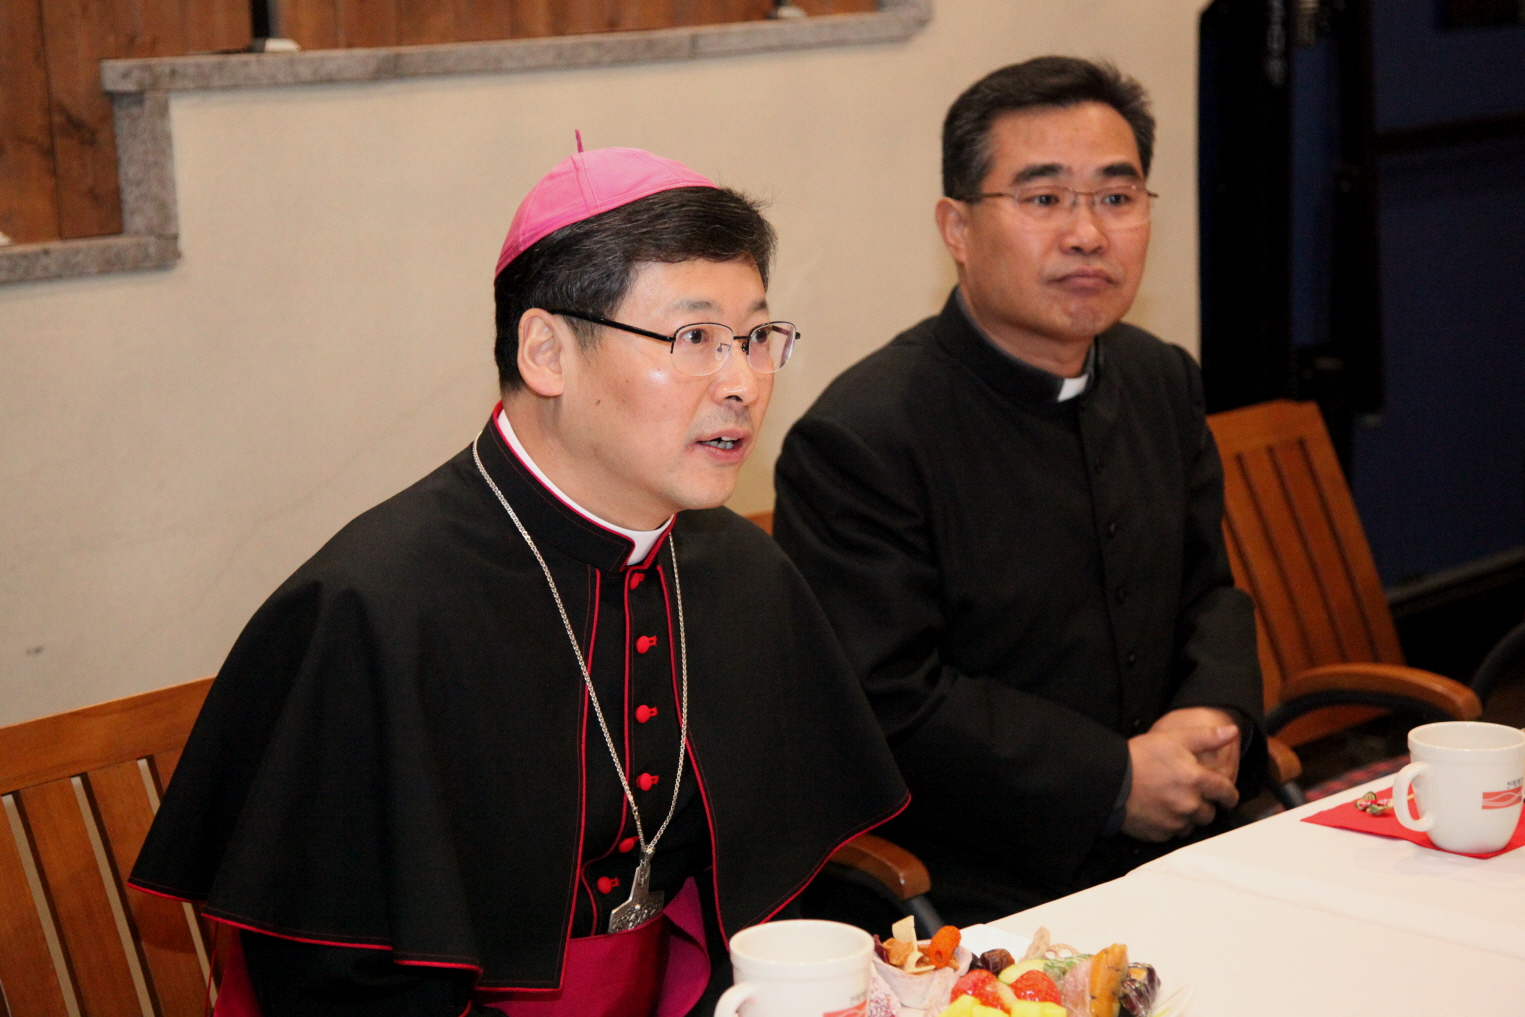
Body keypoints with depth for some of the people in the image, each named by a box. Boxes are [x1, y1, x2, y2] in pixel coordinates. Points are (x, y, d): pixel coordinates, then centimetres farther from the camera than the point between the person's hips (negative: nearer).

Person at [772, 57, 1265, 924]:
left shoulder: (1162, 381, 12)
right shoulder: (856, 440, -15)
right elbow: (883, 707, -18)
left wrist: (1217, 716, -3)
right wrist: (1115, 780, -16)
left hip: (1172, 854, 8)